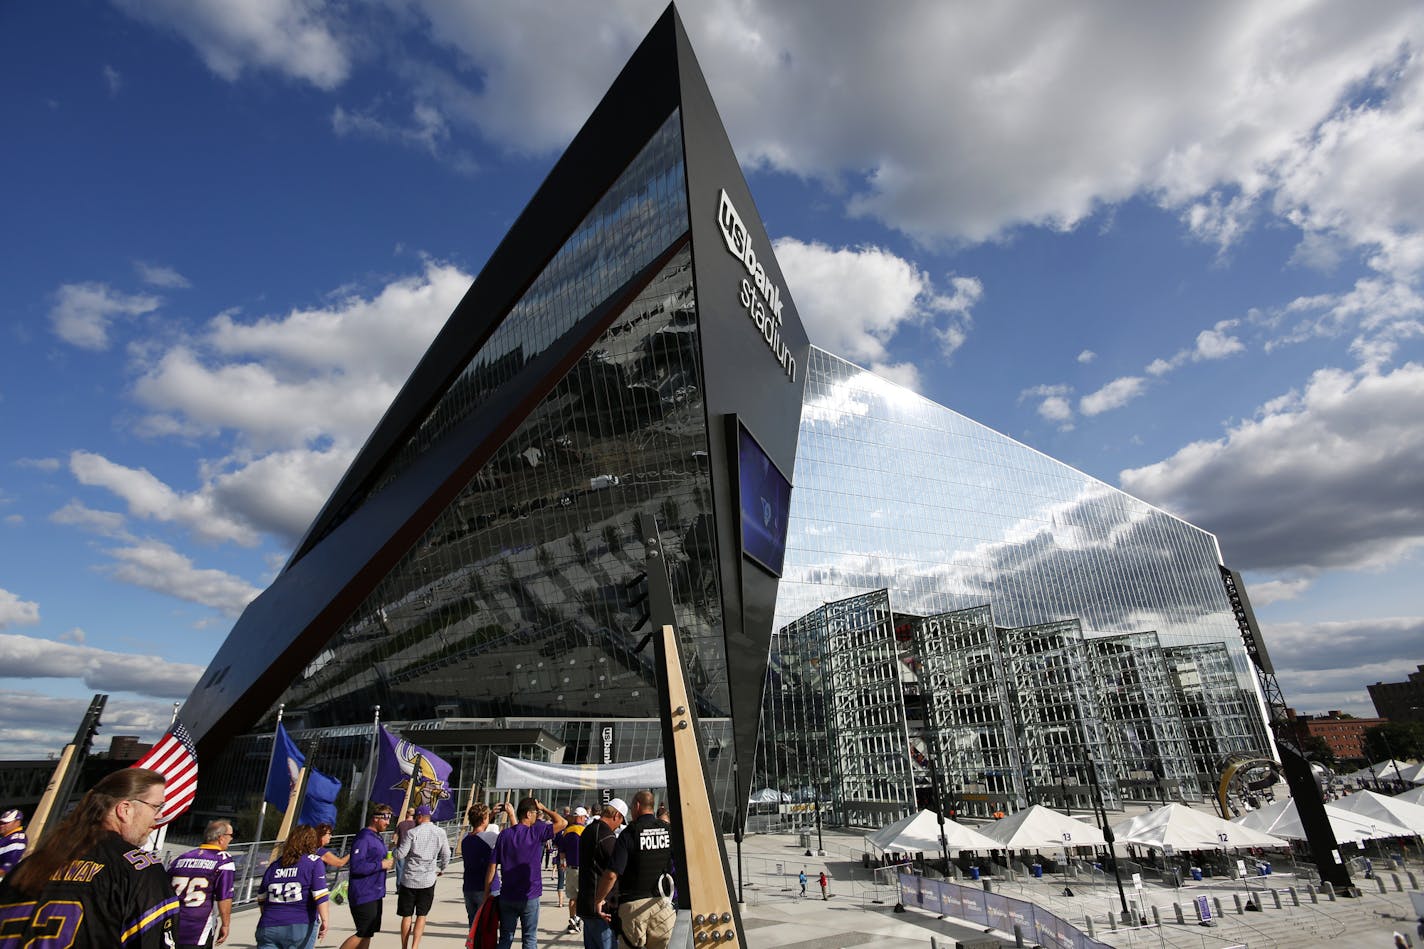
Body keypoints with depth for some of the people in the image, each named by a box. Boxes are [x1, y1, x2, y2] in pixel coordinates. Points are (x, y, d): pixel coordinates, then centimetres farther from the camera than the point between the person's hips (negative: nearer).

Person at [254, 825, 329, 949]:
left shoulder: (274, 865, 11)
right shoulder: (314, 862, -4)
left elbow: (261, 899, 18)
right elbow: (320, 896, -14)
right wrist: (324, 920, -11)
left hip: (269, 926, 4)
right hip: (302, 926, -3)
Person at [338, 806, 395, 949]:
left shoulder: (377, 837, 13)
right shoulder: (363, 838, -18)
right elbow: (356, 866, -26)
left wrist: (387, 862, 5)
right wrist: (381, 865, -20)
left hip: (375, 894, 10)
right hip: (364, 895, -10)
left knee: (368, 933, 15)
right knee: (364, 933, -4)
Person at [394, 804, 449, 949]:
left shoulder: (412, 833, -12)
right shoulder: (440, 833, 0)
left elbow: (400, 855, -10)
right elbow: (446, 855, 6)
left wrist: (396, 849, 12)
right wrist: (441, 869, 24)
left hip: (409, 879, -2)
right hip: (428, 880, 2)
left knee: (406, 916, 11)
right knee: (421, 916, 11)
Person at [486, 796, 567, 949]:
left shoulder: (504, 834, -1)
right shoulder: (536, 832, -12)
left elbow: (492, 867, -1)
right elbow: (562, 823, -11)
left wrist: (487, 895, 6)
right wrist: (544, 808, -3)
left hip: (506, 896, 4)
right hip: (529, 896, -4)